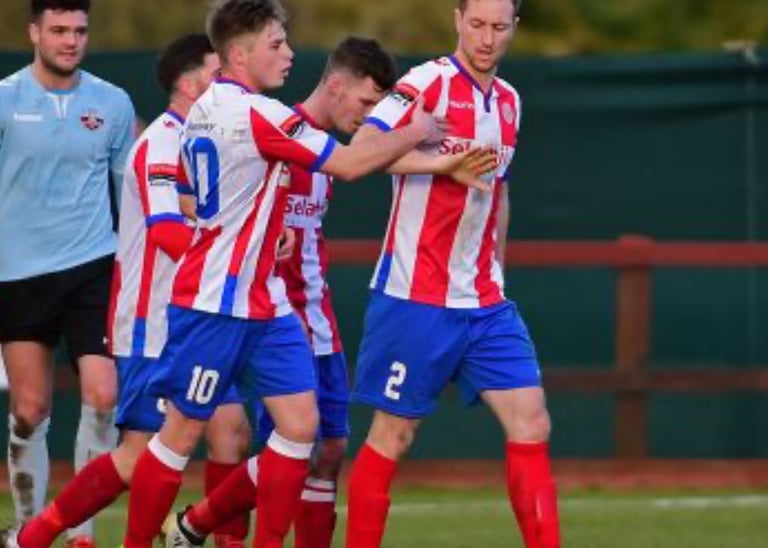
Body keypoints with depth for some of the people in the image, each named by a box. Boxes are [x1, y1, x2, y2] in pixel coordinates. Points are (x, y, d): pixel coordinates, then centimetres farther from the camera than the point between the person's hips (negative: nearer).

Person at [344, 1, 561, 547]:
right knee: (393, 435, 1)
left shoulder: (509, 101, 12)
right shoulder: (428, 83, -10)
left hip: (485, 303, 6)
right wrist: (446, 162, -30)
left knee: (531, 423, -3)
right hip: (415, 299, -6)